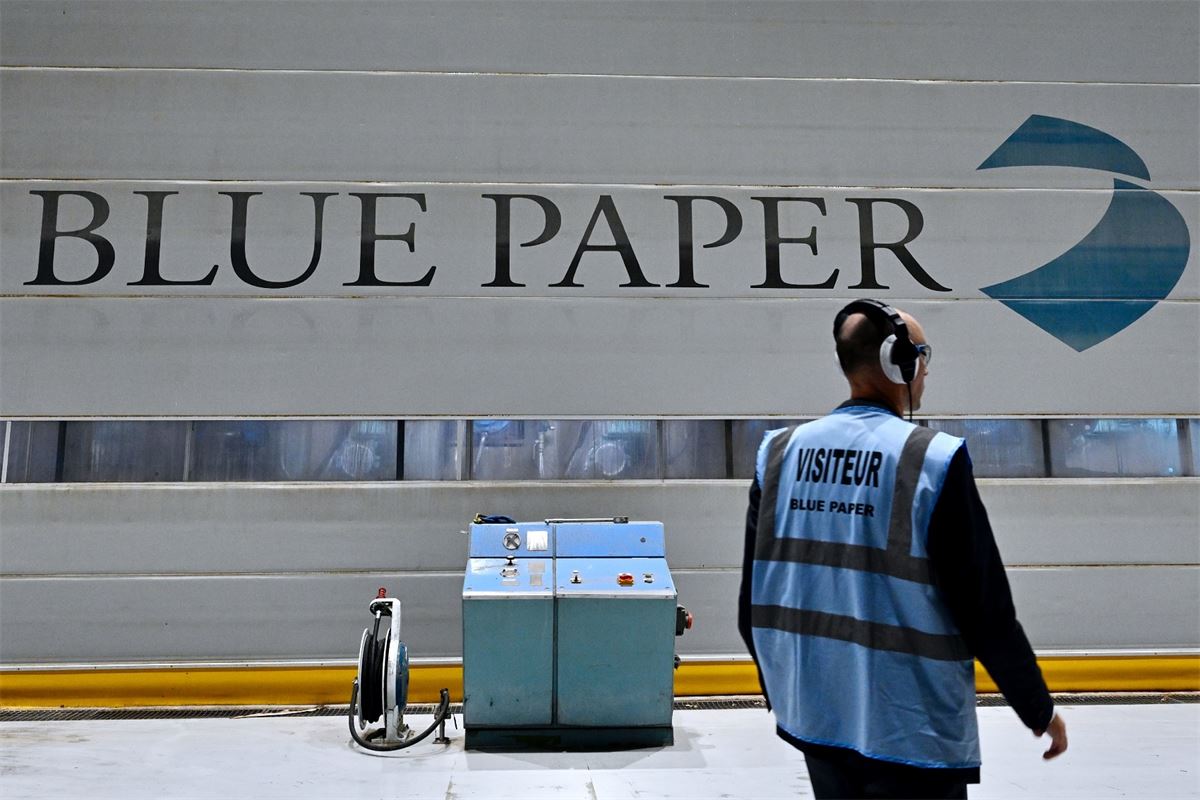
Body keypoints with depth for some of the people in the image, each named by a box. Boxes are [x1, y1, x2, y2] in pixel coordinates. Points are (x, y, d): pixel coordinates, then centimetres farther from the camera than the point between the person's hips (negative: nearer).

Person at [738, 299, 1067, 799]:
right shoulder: (934, 460, -16)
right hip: (913, 733, -5)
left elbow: (754, 599, 5)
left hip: (815, 718, 5)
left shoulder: (779, 454, -1)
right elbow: (984, 607, -13)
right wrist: (1038, 709, 3)